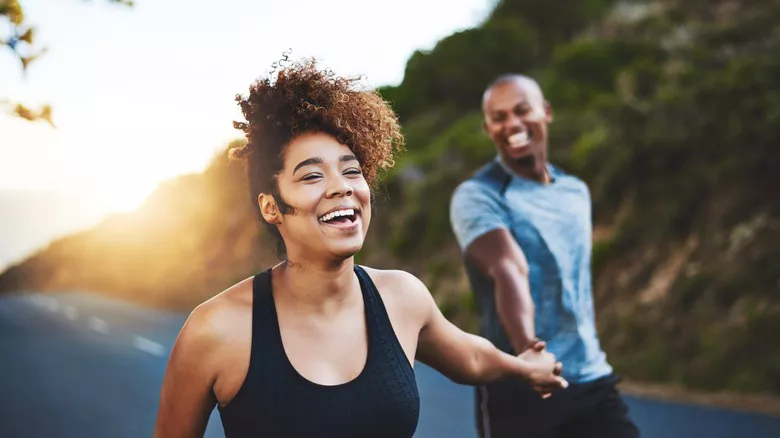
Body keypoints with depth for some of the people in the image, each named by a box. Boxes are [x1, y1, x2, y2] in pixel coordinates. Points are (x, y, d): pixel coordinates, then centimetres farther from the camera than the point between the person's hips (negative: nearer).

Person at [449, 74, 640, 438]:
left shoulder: (577, 191, 13)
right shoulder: (476, 195, -9)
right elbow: (509, 270, -27)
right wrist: (527, 351, -41)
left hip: (593, 381, 5)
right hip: (517, 387, -5)